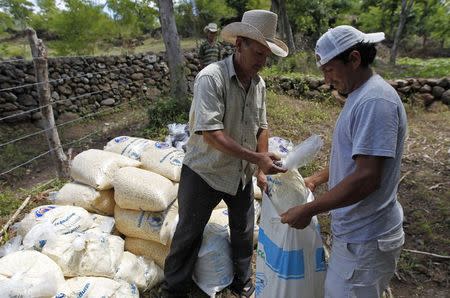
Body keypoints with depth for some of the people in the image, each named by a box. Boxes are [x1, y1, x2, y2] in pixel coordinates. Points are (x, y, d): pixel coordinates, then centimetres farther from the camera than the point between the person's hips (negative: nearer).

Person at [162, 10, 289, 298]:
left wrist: (262, 169, 3)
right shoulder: (211, 77, -21)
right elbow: (210, 132, -29)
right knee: (189, 234, 10)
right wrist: (256, 158, -31)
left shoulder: (259, 84, 1)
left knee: (244, 231, 18)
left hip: (242, 174, 6)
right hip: (205, 173, -6)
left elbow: (261, 127, 8)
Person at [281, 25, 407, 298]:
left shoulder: (375, 101, -23)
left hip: (365, 241, -9)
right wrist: (318, 179, 15)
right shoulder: (360, 96, 9)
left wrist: (308, 211, -22)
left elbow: (367, 177, -28)